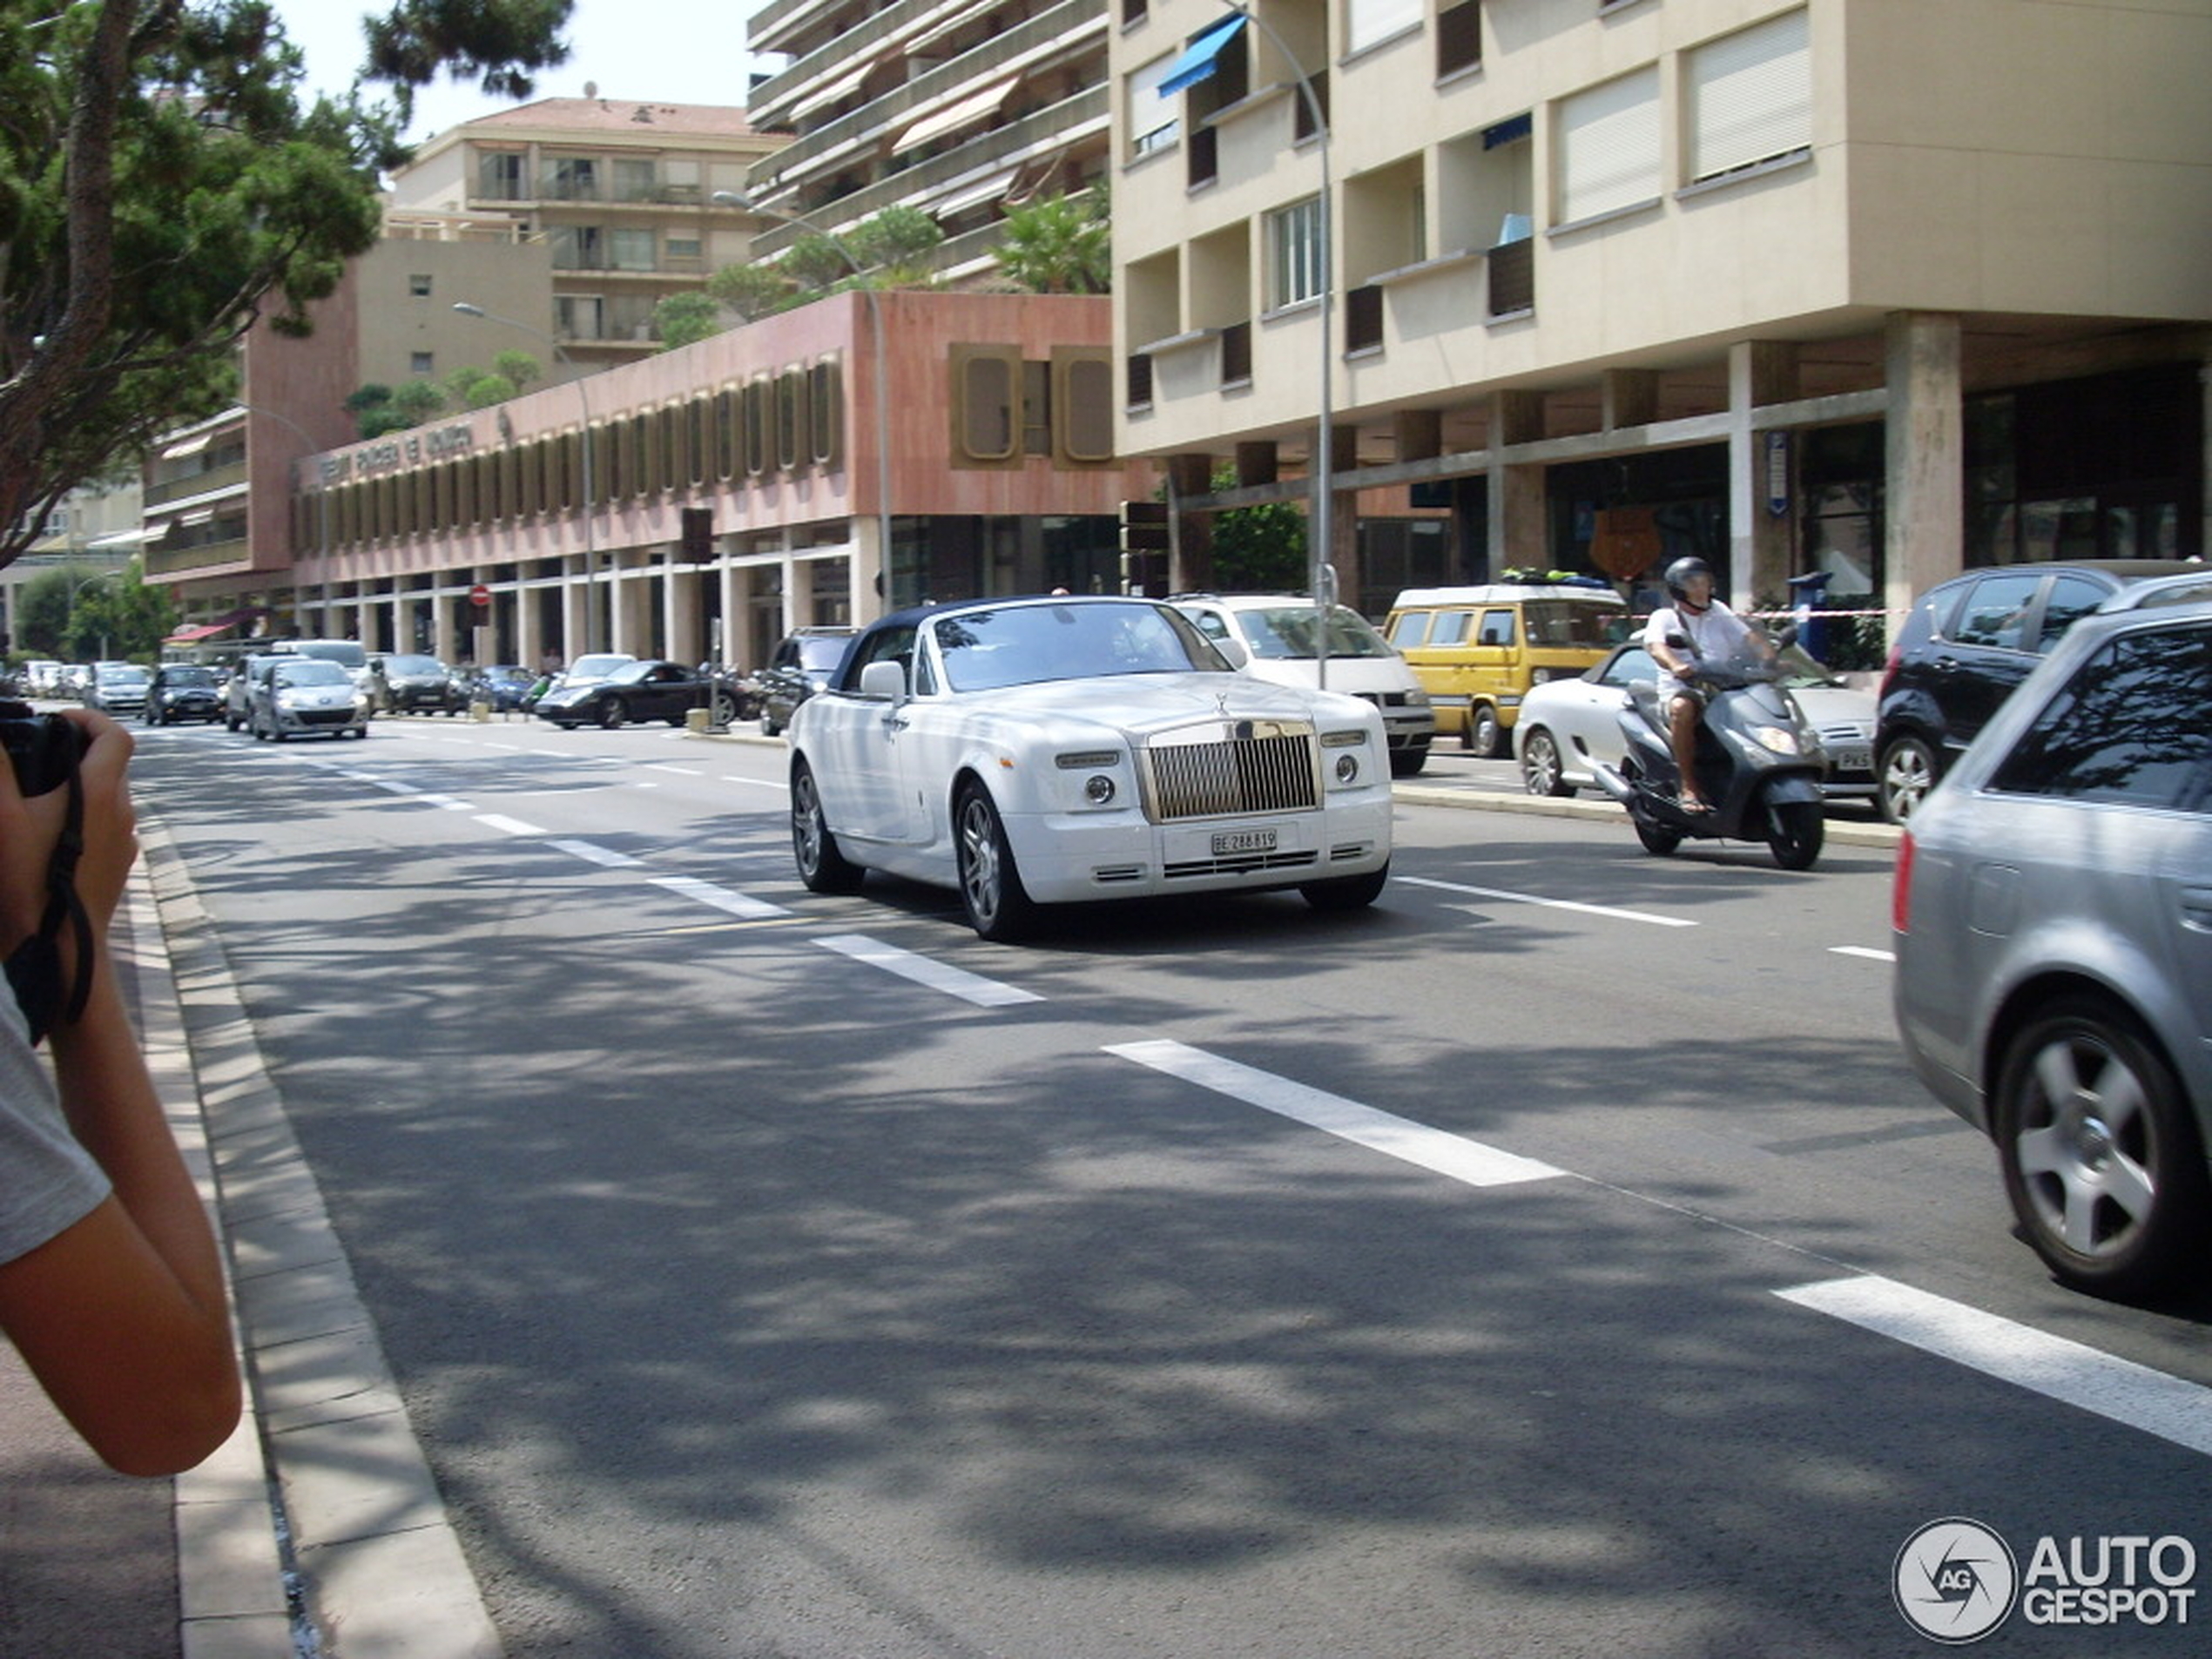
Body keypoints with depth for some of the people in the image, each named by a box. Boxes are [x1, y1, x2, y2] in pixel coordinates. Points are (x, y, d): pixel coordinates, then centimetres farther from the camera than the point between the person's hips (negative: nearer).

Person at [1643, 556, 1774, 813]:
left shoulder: (1719, 613, 21)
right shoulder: (1664, 617, 8)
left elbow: (1750, 636, 8)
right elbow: (1654, 645, -13)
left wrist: (1770, 658, -14)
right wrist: (1674, 666, -36)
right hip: (1680, 689, -5)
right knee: (1682, 708, -38)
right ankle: (1689, 787, -34)